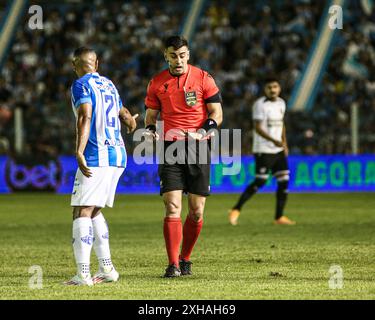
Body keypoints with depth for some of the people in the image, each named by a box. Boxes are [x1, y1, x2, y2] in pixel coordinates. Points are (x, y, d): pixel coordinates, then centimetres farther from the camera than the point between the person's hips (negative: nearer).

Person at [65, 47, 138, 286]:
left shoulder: (81, 85, -4)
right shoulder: (109, 85, 19)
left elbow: (85, 117, -19)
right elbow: (124, 114, 34)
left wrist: (79, 152, -26)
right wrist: (132, 123, 57)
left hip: (96, 157, -8)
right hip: (118, 156, 8)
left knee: (82, 212, -8)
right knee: (94, 211, 18)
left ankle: (83, 274, -17)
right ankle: (107, 269, 15)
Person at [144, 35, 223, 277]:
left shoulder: (203, 78, 1)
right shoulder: (157, 83, 7)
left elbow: (217, 114, 1)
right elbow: (151, 115, 15)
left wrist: (202, 132, -17)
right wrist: (150, 130, -8)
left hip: (198, 148, 0)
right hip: (170, 148, 0)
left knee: (196, 212, 1)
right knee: (173, 207, -12)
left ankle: (185, 259, 19)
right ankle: (173, 264, -11)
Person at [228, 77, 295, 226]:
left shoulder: (281, 103, 12)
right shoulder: (260, 104, -12)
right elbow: (257, 128, -18)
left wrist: (284, 144, 16)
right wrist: (273, 141, -29)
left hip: (278, 150, 8)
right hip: (263, 150, -8)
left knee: (284, 181, 3)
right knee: (260, 181, -12)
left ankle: (279, 216, 11)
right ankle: (236, 210, -3)